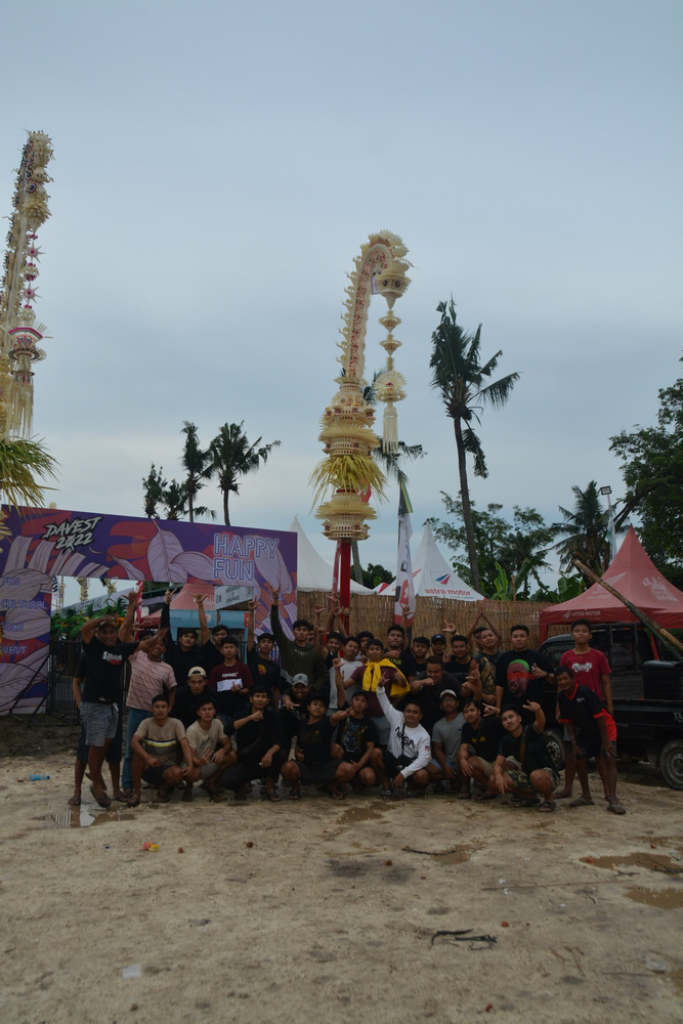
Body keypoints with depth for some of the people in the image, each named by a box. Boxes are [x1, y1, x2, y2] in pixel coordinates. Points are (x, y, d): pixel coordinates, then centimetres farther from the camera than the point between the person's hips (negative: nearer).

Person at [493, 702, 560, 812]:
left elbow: (540, 723, -41)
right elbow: (498, 764, -6)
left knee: (536, 776, -41)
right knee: (496, 780, -15)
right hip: (527, 776, 6)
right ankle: (530, 797, 9)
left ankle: (549, 800, -6)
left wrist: (538, 710, -64)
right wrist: (498, 776, -30)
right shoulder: (506, 740, -2)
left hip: (547, 776, -5)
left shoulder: (531, 731, -17)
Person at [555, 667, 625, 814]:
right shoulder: (562, 697, -12)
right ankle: (586, 796, 18)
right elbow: (568, 721, -2)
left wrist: (605, 741, -22)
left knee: (609, 760, -14)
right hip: (585, 732, 6)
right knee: (579, 760, 3)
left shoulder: (585, 692, -30)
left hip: (605, 728, -6)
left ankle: (613, 800, -14)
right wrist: (574, 743, -5)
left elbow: (599, 717, -25)